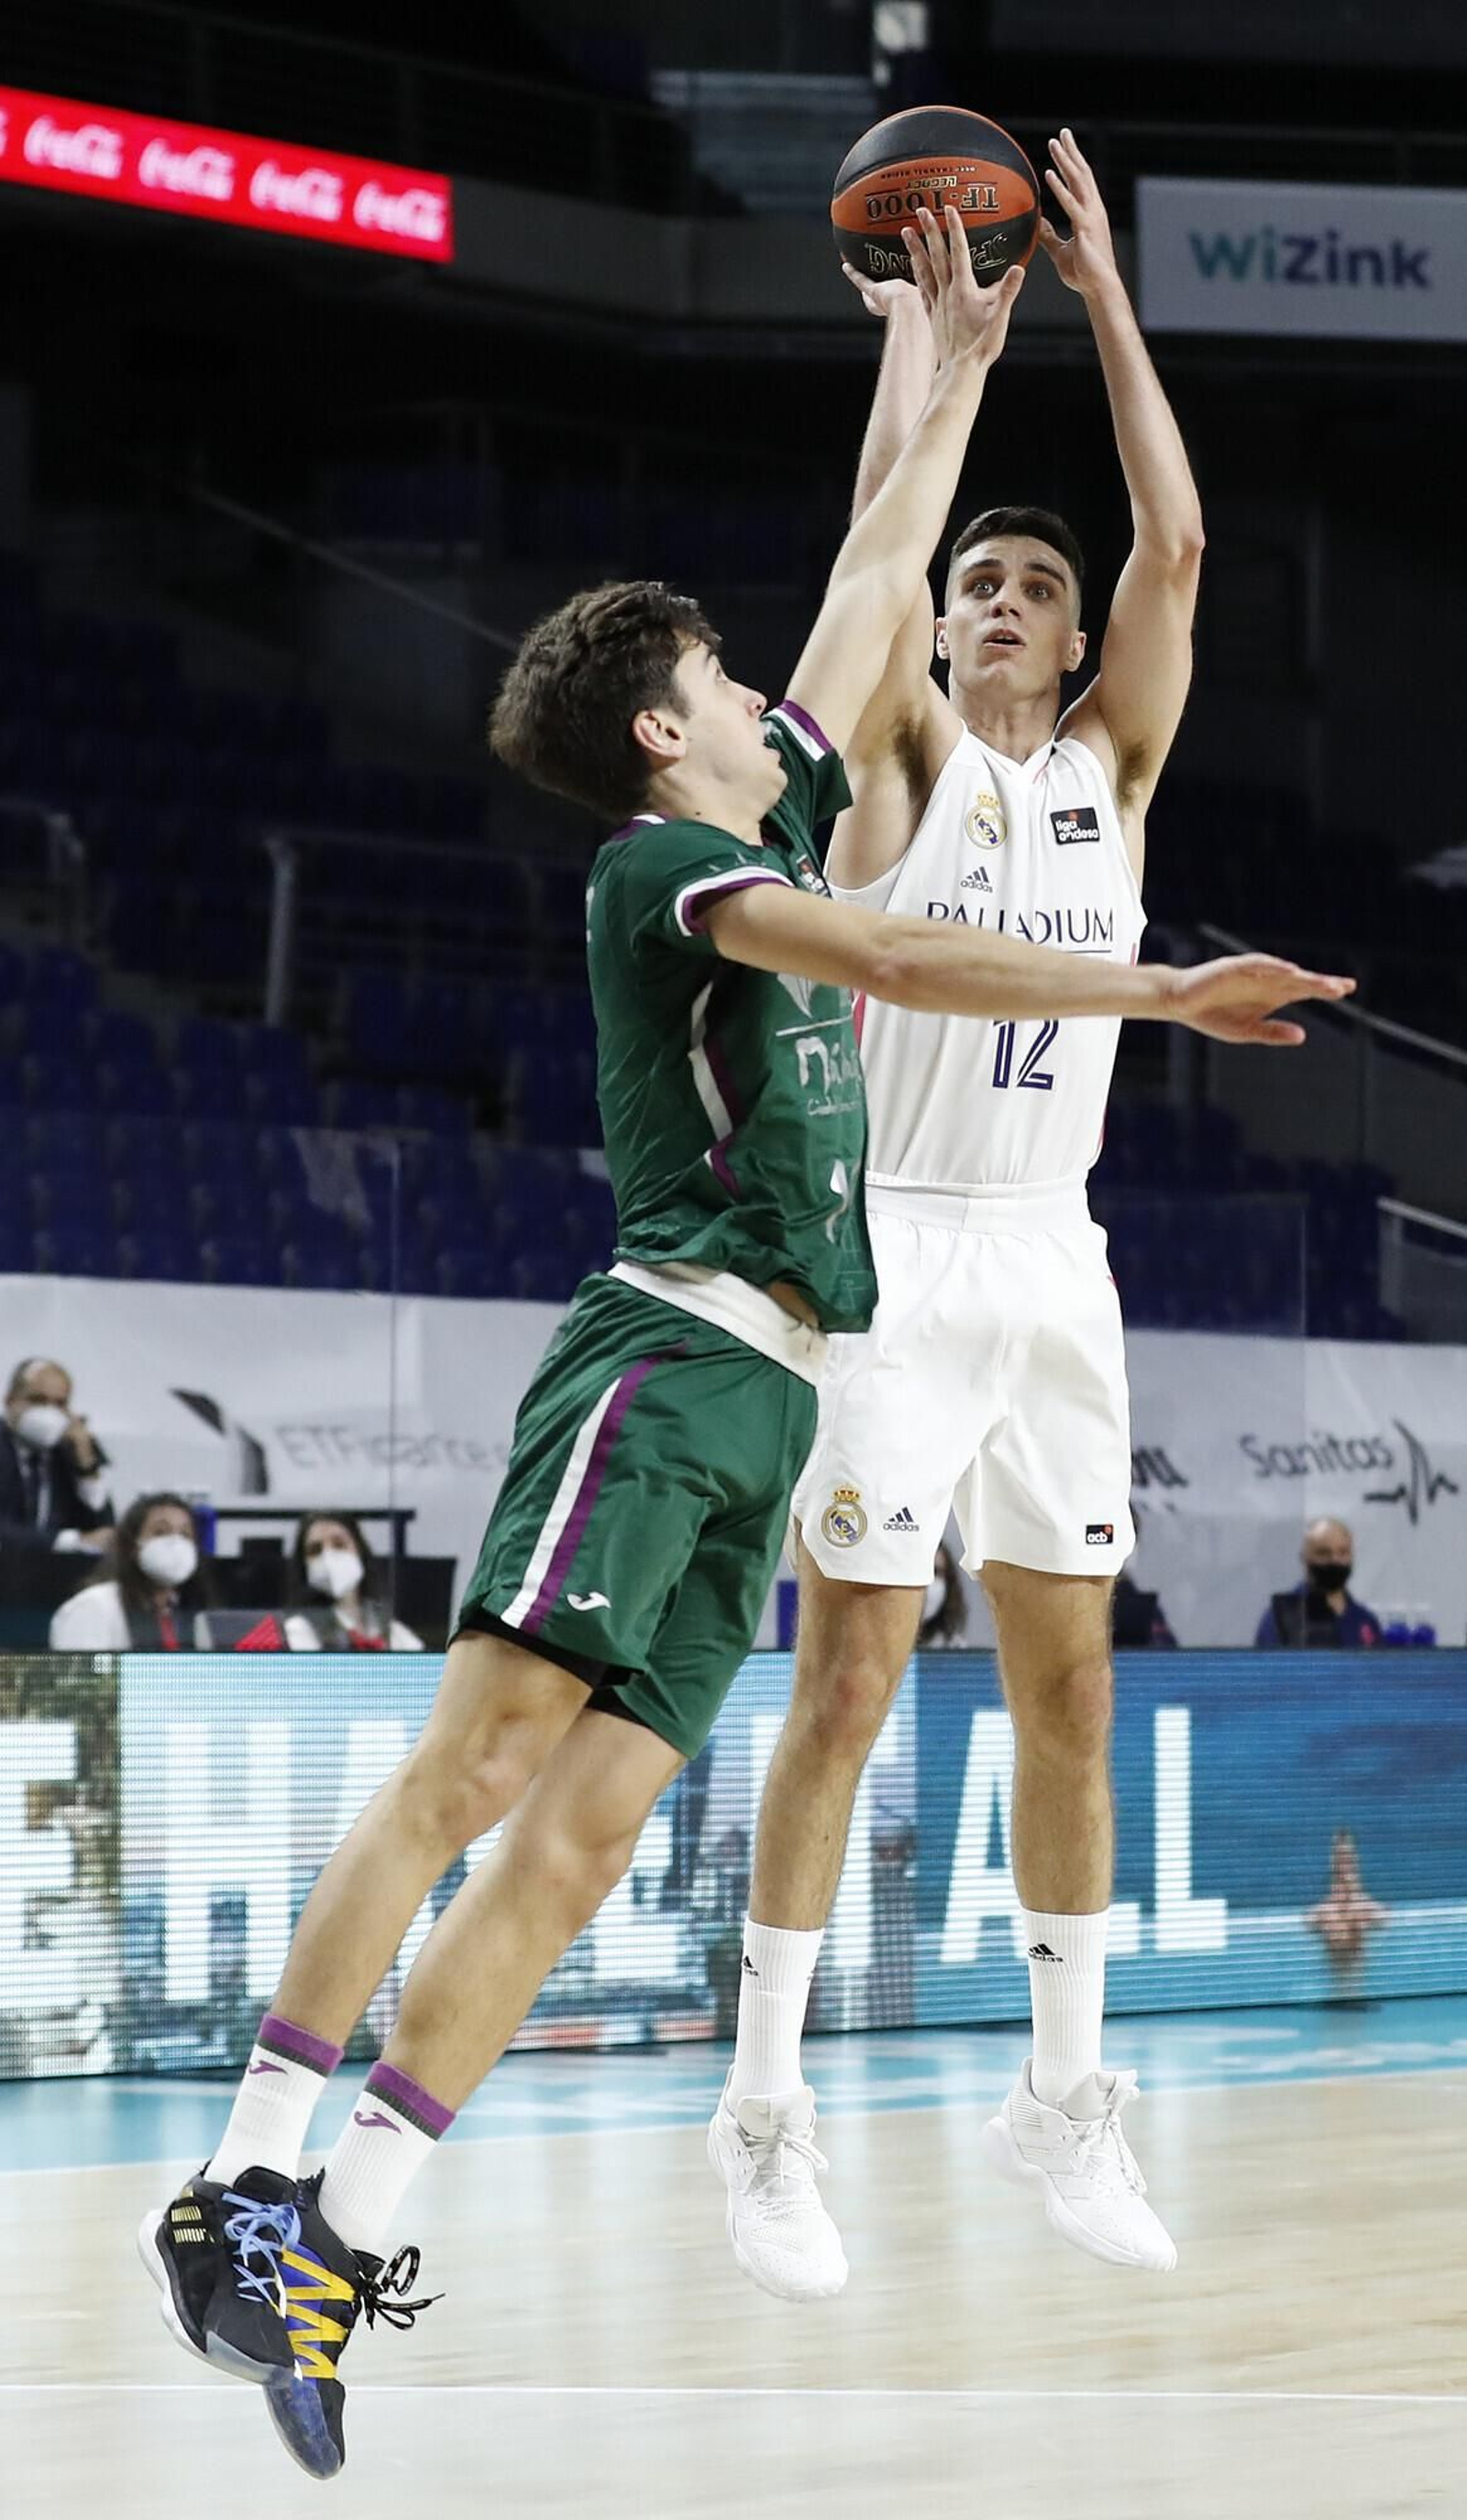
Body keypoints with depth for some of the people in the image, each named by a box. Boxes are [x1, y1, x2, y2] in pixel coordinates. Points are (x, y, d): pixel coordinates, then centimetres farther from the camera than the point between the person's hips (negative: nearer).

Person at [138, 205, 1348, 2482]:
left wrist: (959, 364, 34)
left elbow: (875, 582, 31)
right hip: (668, 1355, -8)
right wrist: (1160, 991, -21)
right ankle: (253, 2179, -21)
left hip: (756, 1399, 8)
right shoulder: (661, 861, -2)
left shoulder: (773, 824, 22)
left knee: (588, 1823, -3)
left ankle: (339, 2237, -8)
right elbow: (892, 964, -17)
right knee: (489, 1746, -17)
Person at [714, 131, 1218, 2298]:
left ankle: (1063, 2101, 16)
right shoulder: (909, 755, 1)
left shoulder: (1114, 763, 11)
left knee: (1068, 1685, 7)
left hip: (1053, 1263, 5)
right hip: (896, 1257, -5)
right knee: (849, 1684, -6)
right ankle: (765, 2113, -1)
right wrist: (922, 304, -5)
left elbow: (1175, 545, -1)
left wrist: (1105, 298, -2)